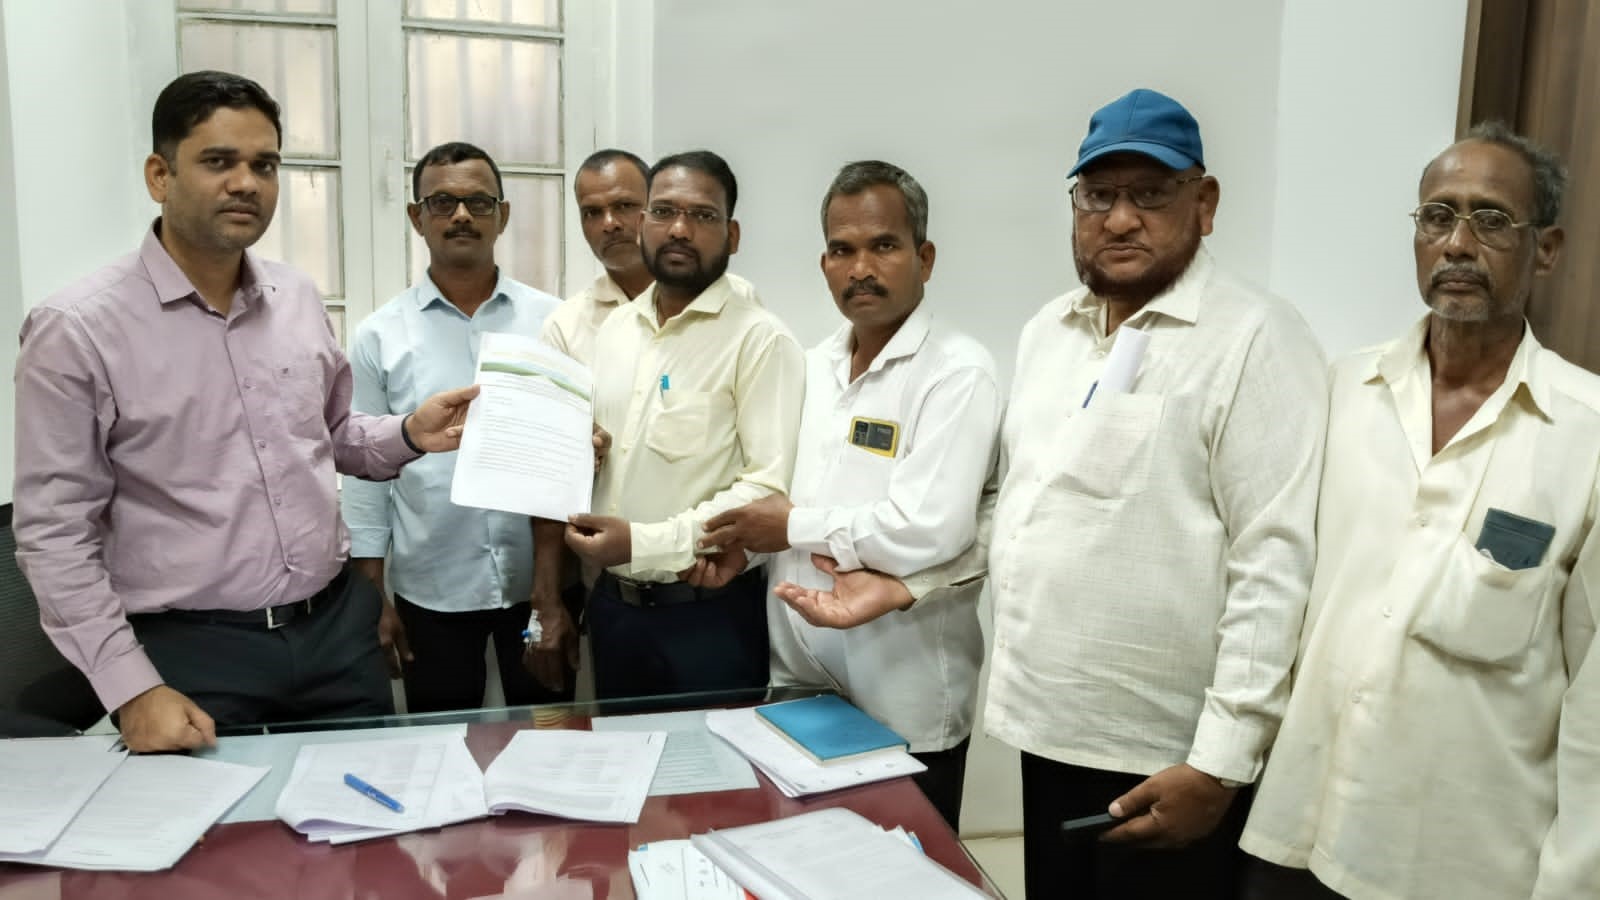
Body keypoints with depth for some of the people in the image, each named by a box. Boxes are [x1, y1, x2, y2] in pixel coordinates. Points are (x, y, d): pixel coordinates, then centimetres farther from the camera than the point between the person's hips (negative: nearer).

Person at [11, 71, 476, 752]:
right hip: (191, 654, -4)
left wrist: (409, 435, -1)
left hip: (337, 629, 5)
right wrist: (132, 689, -13)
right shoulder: (78, 329, -10)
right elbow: (54, 534, -8)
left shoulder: (299, 299, 5)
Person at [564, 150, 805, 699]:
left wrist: (645, 544, -24)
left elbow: (770, 485, -20)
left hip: (710, 612, -6)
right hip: (612, 602, 6)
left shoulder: (760, 340, -13)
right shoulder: (612, 329, 9)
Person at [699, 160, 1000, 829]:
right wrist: (743, 538, -3)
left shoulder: (957, 372, -14)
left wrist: (794, 526, -14)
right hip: (798, 681, 6)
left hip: (903, 706, -6)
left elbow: (928, 530, -25)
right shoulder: (814, 366, 9)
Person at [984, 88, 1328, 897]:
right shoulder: (1046, 331, 9)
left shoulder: (1255, 339, -12)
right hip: (1047, 731, 6)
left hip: (1166, 759, -6)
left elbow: (1276, 569, -16)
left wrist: (1220, 763, -18)